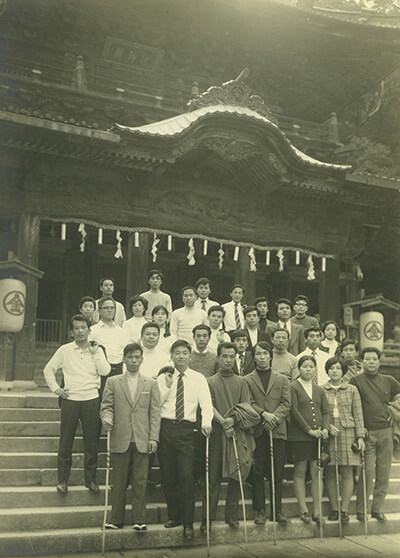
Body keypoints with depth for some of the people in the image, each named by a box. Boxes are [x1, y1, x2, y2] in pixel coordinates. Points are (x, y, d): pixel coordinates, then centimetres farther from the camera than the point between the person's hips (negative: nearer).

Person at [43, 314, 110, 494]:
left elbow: (105, 371, -6)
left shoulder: (97, 350, 6)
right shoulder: (64, 350, 4)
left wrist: (95, 352, -9)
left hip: (91, 400, 0)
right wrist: (55, 388, 2)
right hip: (70, 400, 0)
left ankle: (90, 479, 16)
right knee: (65, 442, 3)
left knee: (92, 442, 4)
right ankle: (63, 480, 14)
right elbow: (49, 369, 11)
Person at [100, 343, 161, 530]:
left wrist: (154, 438, -2)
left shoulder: (151, 384, 10)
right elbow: (106, 407, 7)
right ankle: (116, 519, 15)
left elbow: (155, 413, 6)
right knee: (119, 482, 5)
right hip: (120, 440, 0)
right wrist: (106, 418, -17)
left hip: (142, 441, 0)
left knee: (140, 481, 1)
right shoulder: (112, 382, 10)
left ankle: (139, 520, 8)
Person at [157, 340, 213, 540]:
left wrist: (206, 423, -21)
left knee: (187, 476, -8)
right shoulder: (162, 378, 9)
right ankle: (174, 516, 23)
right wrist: (168, 386, -8)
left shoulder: (198, 379, 6)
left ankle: (188, 523, 2)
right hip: (165, 427, 2)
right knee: (168, 476, 7)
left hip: (186, 428, -2)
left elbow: (206, 404, -4)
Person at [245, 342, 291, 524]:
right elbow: (248, 403, 0)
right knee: (258, 473, 0)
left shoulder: (282, 380, 14)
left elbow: (286, 404, 6)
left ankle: (277, 510, 12)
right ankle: (260, 511, 8)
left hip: (277, 431, 1)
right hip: (257, 432, -1)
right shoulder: (247, 380, 9)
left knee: (277, 473, 2)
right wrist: (263, 414, -14)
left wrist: (274, 417, -10)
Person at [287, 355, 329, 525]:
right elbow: (294, 411, -9)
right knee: (300, 472, 1)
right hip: (298, 436, -4)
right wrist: (309, 430, -14)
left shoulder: (319, 390, 16)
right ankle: (303, 510, 7)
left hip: (318, 436, 4)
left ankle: (316, 511, 7)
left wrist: (325, 429, -6)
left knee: (316, 473, 2)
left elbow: (325, 411, 12)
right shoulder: (292, 387, -1)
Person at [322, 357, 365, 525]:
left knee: (347, 473, -1)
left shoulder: (352, 390, 8)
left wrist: (360, 436, 0)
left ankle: (345, 510, 5)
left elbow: (358, 415, 7)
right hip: (328, 435, 0)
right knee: (330, 473, 1)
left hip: (348, 433, 0)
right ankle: (334, 509, 9)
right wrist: (328, 426, -9)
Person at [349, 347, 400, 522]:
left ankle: (378, 509, 16)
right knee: (367, 472, -7)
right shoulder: (356, 380, -2)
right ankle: (361, 510, 4)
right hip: (367, 432, -4)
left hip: (386, 431, 4)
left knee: (383, 472, 5)